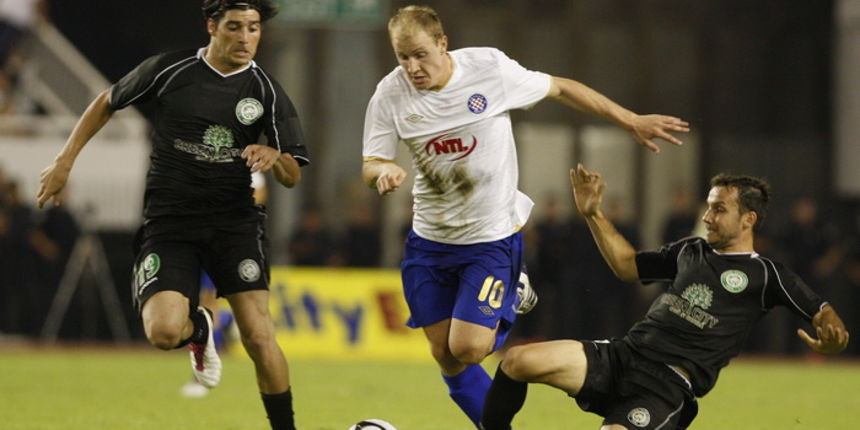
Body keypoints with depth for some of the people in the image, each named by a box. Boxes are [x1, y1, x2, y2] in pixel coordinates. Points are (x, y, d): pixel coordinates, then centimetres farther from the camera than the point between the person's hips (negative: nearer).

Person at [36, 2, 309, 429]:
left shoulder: (266, 91, 0)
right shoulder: (169, 71, -4)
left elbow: (292, 177, 5)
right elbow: (106, 102, 13)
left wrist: (275, 157, -18)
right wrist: (64, 161, 8)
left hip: (234, 221, 1)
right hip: (169, 222, -1)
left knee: (258, 337, -13)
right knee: (164, 331, -20)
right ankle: (199, 329, 18)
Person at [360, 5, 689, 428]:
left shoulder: (490, 68, -16)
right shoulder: (390, 95, -10)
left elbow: (560, 89, -2)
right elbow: (369, 166, -3)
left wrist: (632, 121, 2)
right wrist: (383, 173, -29)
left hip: (492, 236, -3)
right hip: (430, 239, 3)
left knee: (467, 348, -14)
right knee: (445, 356, 5)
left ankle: (511, 304, 19)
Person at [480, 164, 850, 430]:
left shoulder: (766, 275, 1)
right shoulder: (691, 251, 19)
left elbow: (821, 312, -3)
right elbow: (628, 266, 32)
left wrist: (832, 336, -26)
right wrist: (593, 215, 24)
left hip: (668, 385, -6)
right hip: (621, 355, 6)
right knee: (519, 361, -14)